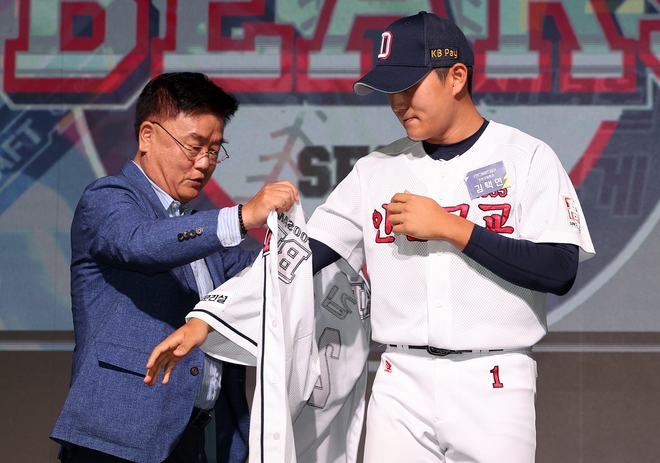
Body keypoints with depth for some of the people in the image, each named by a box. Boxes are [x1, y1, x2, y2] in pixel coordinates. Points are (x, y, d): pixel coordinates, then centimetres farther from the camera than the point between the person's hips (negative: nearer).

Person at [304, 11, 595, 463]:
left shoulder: (528, 158, -1)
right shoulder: (376, 170, 9)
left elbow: (560, 272, -11)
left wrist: (449, 227, -13)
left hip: (493, 385, -3)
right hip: (400, 386, 3)